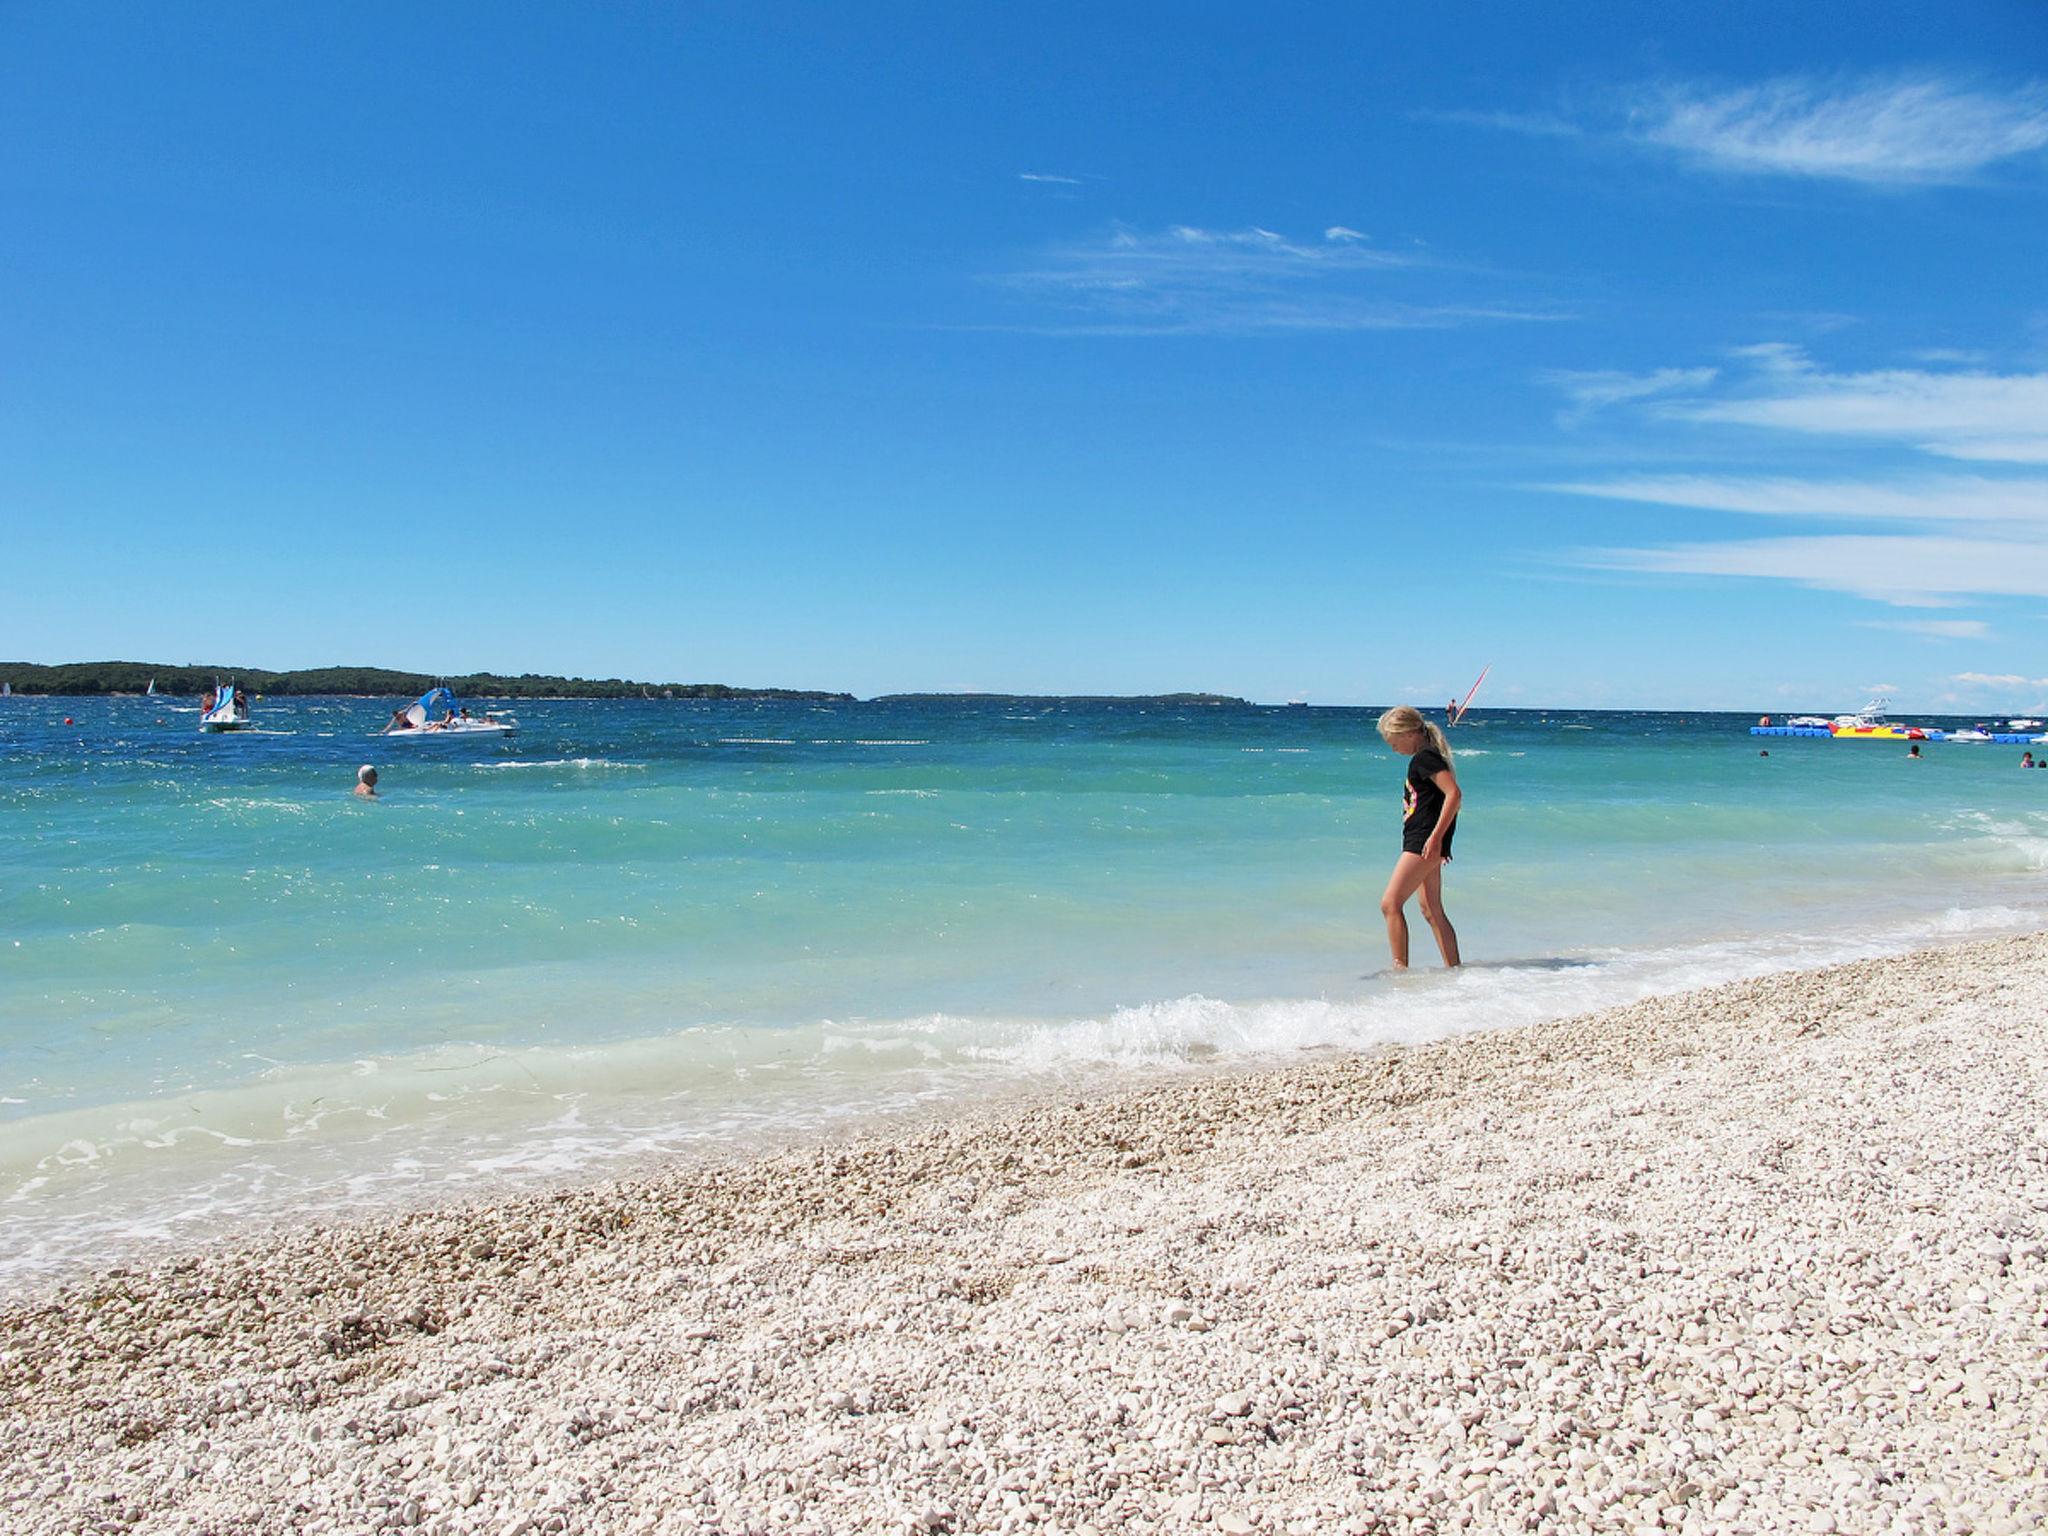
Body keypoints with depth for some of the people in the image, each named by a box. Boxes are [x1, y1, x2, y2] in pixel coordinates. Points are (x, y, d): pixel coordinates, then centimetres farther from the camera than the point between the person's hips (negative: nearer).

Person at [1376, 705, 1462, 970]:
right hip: (1421, 842, 11)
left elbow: (1454, 793, -23)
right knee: (1432, 912, 14)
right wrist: (1439, 841, 25)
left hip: (1423, 842, -11)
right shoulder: (1426, 758, 18)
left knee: (1390, 904, -12)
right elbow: (1450, 796, 27)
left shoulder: (1424, 758, -13)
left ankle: (1400, 968, -12)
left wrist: (1436, 836, -25)